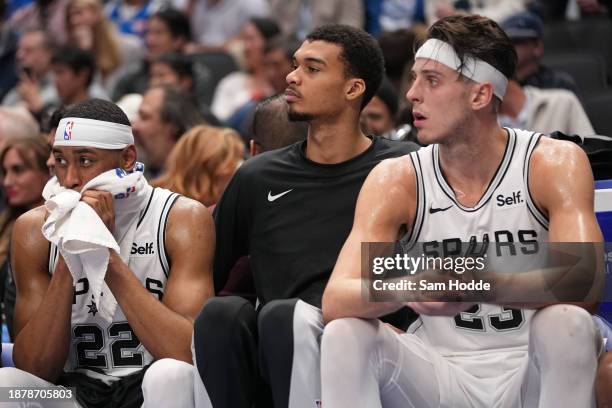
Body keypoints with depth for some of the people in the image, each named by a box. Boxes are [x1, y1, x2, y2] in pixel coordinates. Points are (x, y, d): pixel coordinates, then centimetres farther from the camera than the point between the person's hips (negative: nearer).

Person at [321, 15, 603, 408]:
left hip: (531, 375, -2)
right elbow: (335, 301, -16)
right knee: (344, 334, -23)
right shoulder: (395, 180, -4)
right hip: (440, 372, 2)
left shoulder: (553, 163, -10)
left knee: (567, 323, -32)